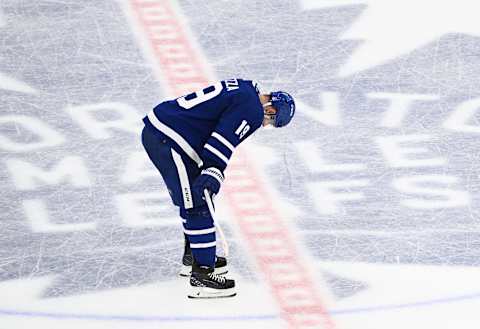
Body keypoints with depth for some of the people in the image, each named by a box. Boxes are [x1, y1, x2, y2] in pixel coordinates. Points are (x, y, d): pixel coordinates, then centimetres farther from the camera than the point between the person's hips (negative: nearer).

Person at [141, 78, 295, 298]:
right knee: (197, 206, -7)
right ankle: (202, 276, -7)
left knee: (192, 197, 24)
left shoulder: (242, 89, 20)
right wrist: (213, 174, -28)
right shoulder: (252, 110, -10)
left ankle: (193, 256, 39)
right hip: (169, 140, -11)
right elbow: (223, 141, -21)